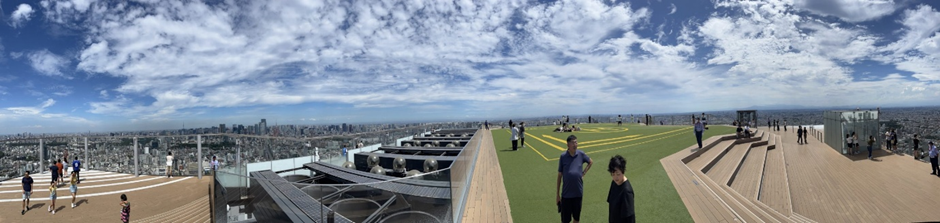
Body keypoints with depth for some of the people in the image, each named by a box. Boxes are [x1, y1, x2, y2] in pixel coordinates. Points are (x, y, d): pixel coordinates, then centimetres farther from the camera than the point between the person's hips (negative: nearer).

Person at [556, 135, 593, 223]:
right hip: (566, 193, -2)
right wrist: (557, 194, -2)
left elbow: (591, 162, 18)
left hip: (578, 192, 2)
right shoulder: (563, 156, -9)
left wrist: (583, 173, 4)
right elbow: (559, 176, -4)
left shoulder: (581, 154, -4)